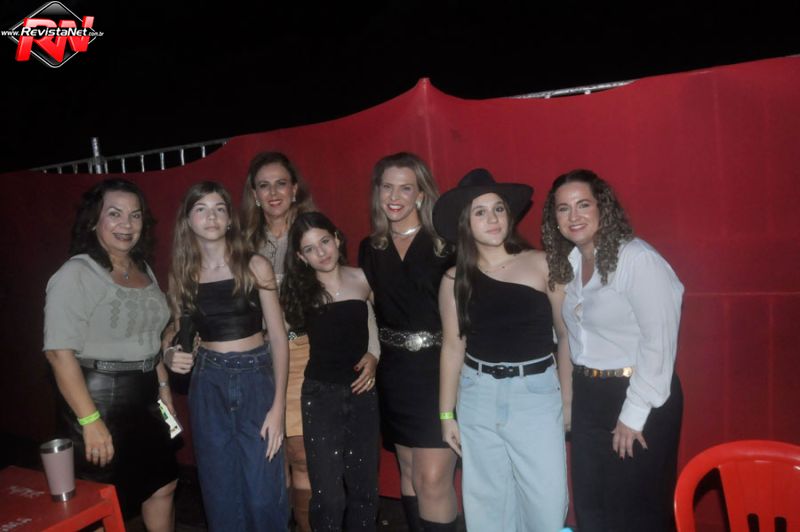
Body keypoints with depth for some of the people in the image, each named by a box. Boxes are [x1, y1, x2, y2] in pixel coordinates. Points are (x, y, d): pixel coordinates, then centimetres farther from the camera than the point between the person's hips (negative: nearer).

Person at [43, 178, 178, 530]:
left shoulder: (143, 269, 8)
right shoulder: (76, 274, -15)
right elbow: (59, 352, -21)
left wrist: (163, 387, 14)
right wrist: (90, 421, -23)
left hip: (144, 397, 7)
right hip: (100, 397, -7)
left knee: (163, 485, 17)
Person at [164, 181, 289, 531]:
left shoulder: (255, 266, -5)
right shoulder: (181, 275, 4)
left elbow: (278, 337, -6)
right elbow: (181, 339, 16)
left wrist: (278, 406, -11)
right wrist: (171, 355, -9)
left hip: (256, 380, -2)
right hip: (208, 387, 3)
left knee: (264, 493, -2)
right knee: (220, 492, 11)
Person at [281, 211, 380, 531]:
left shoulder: (362, 280, 1)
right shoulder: (300, 290, -2)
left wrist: (373, 356, 2)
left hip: (363, 391, 2)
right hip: (320, 394, -2)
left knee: (364, 486, 12)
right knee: (329, 493, -2)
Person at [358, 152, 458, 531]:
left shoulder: (445, 243, -6)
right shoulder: (371, 249, 9)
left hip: (440, 371, -4)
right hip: (394, 373, 5)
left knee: (433, 479, -6)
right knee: (408, 472, 15)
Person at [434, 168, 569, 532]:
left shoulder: (541, 264, -4)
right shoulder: (455, 280, 1)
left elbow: (565, 334, 0)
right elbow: (453, 346, 5)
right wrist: (446, 414, 7)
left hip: (536, 393, -1)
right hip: (478, 397, 2)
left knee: (547, 502, 5)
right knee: (486, 502, 15)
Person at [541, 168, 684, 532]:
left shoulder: (637, 259, -18)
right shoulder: (568, 262, 6)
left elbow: (659, 341, -19)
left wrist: (635, 413, -16)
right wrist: (571, 397, 8)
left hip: (639, 396, -7)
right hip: (587, 397, 7)